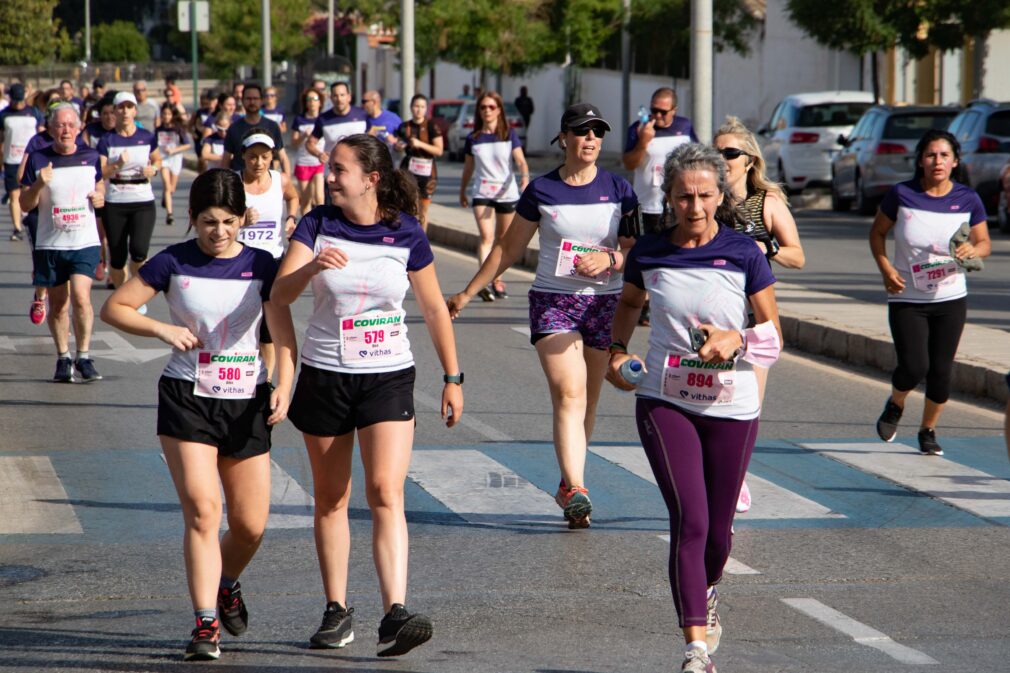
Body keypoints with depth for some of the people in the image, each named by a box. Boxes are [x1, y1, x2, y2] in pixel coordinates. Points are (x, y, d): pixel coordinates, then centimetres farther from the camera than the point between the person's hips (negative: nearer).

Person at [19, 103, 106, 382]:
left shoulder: (91, 157, 5)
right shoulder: (38, 160, -1)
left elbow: (99, 188, 20)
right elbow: (25, 205, 1)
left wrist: (100, 198, -4)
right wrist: (39, 184, -18)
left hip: (85, 243, 0)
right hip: (50, 244, 0)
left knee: (80, 296, -16)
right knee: (58, 304, 8)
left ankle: (83, 356, -3)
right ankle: (63, 358, 23)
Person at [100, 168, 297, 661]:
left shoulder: (260, 266, 1)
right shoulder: (173, 263, -2)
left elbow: (283, 335, 3)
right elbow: (114, 308, 2)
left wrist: (284, 385, -12)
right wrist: (163, 329, -13)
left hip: (246, 403, 2)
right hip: (186, 398, -2)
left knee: (251, 524, 5)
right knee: (202, 510, -15)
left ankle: (226, 585, 37)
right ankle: (206, 625, -11)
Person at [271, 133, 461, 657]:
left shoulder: (406, 234, -4)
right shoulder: (318, 225, -3)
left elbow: (434, 308, 7)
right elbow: (280, 294, -14)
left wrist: (452, 378, 7)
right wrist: (313, 266, -34)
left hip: (389, 378, -2)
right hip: (325, 375, 2)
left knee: (386, 492, -15)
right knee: (331, 499, 9)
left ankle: (394, 614, -22)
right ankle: (336, 612, 21)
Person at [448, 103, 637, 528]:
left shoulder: (618, 190, 4)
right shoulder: (542, 191, 1)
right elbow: (508, 249, 11)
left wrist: (611, 259, -17)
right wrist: (467, 294, 14)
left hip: (605, 302, 2)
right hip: (552, 301, -2)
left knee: (588, 401, 8)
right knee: (568, 395, -17)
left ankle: (568, 486, 22)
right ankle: (576, 489, -27)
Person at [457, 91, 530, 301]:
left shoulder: (509, 134, 0)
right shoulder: (473, 138, 4)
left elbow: (520, 160, -10)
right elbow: (468, 167, 15)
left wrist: (525, 177, -29)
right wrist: (462, 192, 21)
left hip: (507, 192, 1)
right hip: (481, 193, -1)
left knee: (503, 240, 10)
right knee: (486, 237, -17)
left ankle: (497, 280, 25)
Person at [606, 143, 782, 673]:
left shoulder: (744, 255, -6)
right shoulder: (649, 252, -1)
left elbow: (773, 335, -2)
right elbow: (629, 304, 21)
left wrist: (736, 340, -22)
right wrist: (617, 351, 4)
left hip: (731, 406, 0)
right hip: (665, 403, 0)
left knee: (718, 529, 12)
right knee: (690, 519, -15)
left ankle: (706, 593, 46)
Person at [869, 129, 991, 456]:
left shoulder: (968, 199, -2)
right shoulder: (902, 195, -6)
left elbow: (985, 243, 7)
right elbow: (877, 232, 7)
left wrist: (972, 250, -17)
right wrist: (886, 269, -8)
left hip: (951, 299, 2)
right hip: (907, 300, -2)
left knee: (941, 370, 3)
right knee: (913, 367, -12)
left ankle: (928, 430, 27)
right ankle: (895, 405, 22)